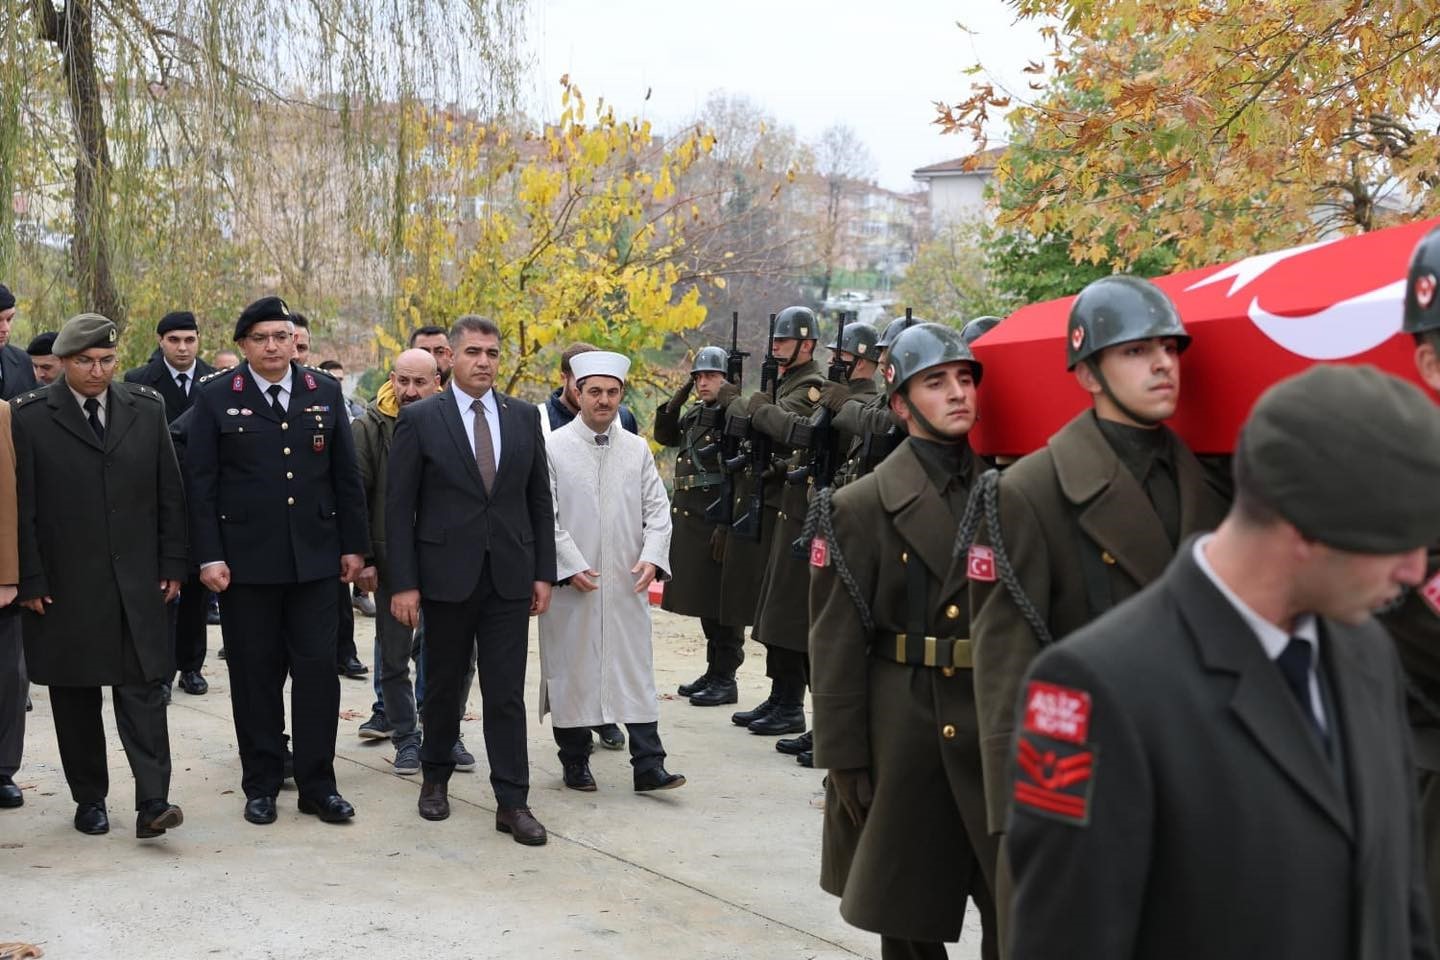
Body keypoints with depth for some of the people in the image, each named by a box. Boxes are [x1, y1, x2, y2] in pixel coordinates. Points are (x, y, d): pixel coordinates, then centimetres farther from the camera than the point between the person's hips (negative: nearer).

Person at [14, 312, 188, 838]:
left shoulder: (147, 409, 5)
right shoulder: (30, 416, -3)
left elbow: (169, 494, 8)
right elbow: (21, 506, -3)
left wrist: (172, 566, 4)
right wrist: (30, 580, -7)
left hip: (136, 583, 1)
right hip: (64, 588, -1)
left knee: (142, 688, -3)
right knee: (75, 697, 8)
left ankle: (152, 802, -4)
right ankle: (89, 799, 20)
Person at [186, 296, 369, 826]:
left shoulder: (325, 392, 6)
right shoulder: (216, 397, 0)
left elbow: (346, 475, 9)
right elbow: (200, 482, -2)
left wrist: (353, 544, 6)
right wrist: (209, 555, -8)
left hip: (315, 557, 2)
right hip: (246, 559, -2)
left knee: (318, 669, 2)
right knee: (255, 673, 6)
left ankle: (317, 784, 11)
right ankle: (261, 784, 18)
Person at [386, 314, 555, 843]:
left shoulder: (524, 416, 6)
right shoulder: (419, 419, -4)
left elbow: (540, 499, 10)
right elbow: (398, 506, -5)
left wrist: (544, 572, 5)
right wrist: (403, 582, -9)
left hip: (509, 577, 2)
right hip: (446, 576, -2)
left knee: (506, 692, 1)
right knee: (444, 685, 12)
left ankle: (512, 802, 5)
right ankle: (435, 777, 31)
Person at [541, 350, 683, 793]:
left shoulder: (637, 449, 9)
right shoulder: (552, 447, -2)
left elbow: (657, 508, 7)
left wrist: (652, 557, -8)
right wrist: (571, 566, -13)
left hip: (627, 584, 3)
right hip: (571, 583, -3)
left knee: (636, 669, 2)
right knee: (571, 669, 5)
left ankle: (648, 764, 4)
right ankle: (575, 762, 18)